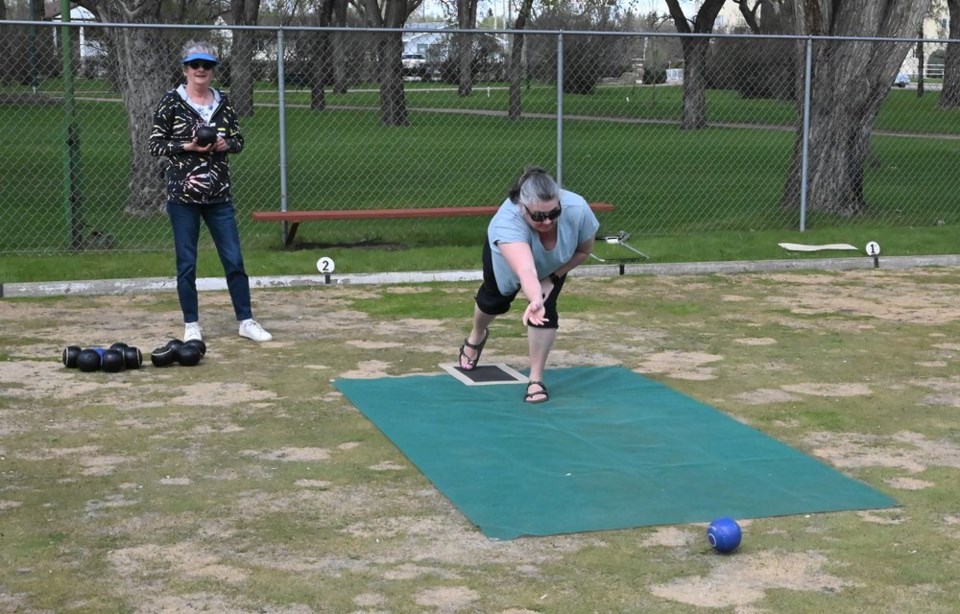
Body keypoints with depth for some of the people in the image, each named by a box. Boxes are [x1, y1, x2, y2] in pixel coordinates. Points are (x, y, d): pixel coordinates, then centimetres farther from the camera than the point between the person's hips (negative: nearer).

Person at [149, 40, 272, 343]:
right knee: (187, 262, 4)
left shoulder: (223, 102, 8)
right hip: (183, 194, -3)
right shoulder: (172, 101, -2)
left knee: (234, 259, 3)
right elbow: (155, 144, -3)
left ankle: (246, 321, 12)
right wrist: (188, 146, -16)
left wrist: (225, 144, -9)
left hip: (219, 194, 3)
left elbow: (239, 141, 12)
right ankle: (191, 325, 15)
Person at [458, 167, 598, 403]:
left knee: (546, 311, -15)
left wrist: (552, 278, -26)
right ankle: (476, 337, 54)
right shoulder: (507, 222, -49)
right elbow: (525, 270, -63)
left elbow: (584, 250, -20)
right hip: (506, 251, -1)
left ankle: (536, 379, -2)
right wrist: (535, 301, -80)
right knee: (494, 300, 21)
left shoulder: (577, 209, -40)